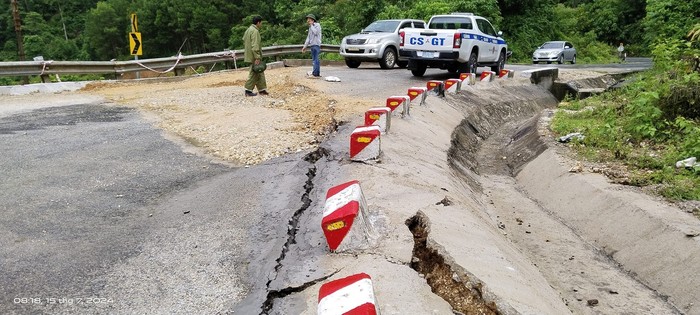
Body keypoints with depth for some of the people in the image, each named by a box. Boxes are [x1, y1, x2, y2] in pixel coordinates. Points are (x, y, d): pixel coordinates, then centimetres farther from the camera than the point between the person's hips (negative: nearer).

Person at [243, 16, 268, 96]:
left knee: (260, 73, 15)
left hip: (249, 55, 10)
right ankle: (248, 90, 2)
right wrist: (257, 57, -25)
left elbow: (244, 41, 21)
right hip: (254, 56, -10)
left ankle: (262, 89, 19)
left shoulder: (249, 29, 13)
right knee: (254, 73, -2)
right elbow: (255, 46, -24)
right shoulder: (255, 31, -18)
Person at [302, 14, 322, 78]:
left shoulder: (317, 25, -1)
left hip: (316, 44, -9)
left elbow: (315, 32, -18)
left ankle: (315, 73, -18)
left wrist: (311, 25, -7)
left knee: (315, 59, -13)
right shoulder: (310, 27, 22)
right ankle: (317, 73, 12)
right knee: (315, 59, 9)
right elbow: (308, 37, 24)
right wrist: (305, 46, 20)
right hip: (312, 44, 9)